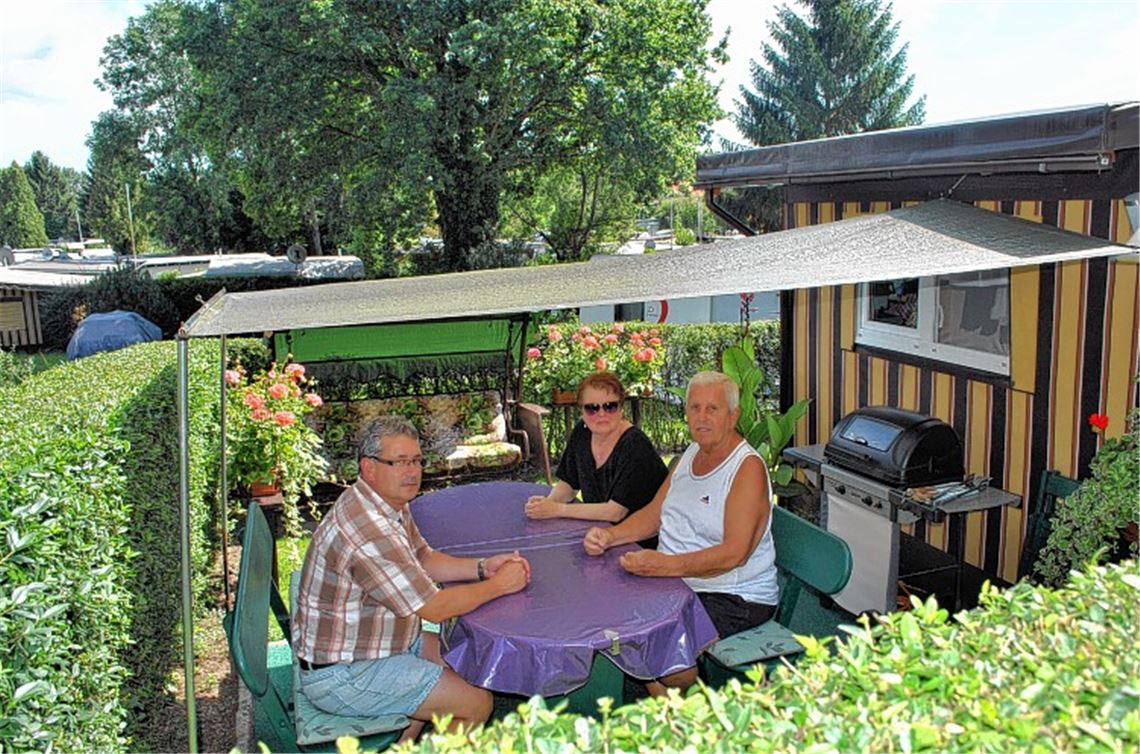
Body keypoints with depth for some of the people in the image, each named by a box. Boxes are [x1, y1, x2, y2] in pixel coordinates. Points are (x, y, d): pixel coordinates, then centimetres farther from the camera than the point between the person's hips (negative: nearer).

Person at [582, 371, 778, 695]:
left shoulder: (748, 467, -15)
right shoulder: (692, 453, 11)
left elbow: (734, 553, -24)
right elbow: (654, 513, 13)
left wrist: (666, 565, -35)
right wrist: (609, 536, -5)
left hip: (735, 598, -8)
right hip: (676, 583, 8)